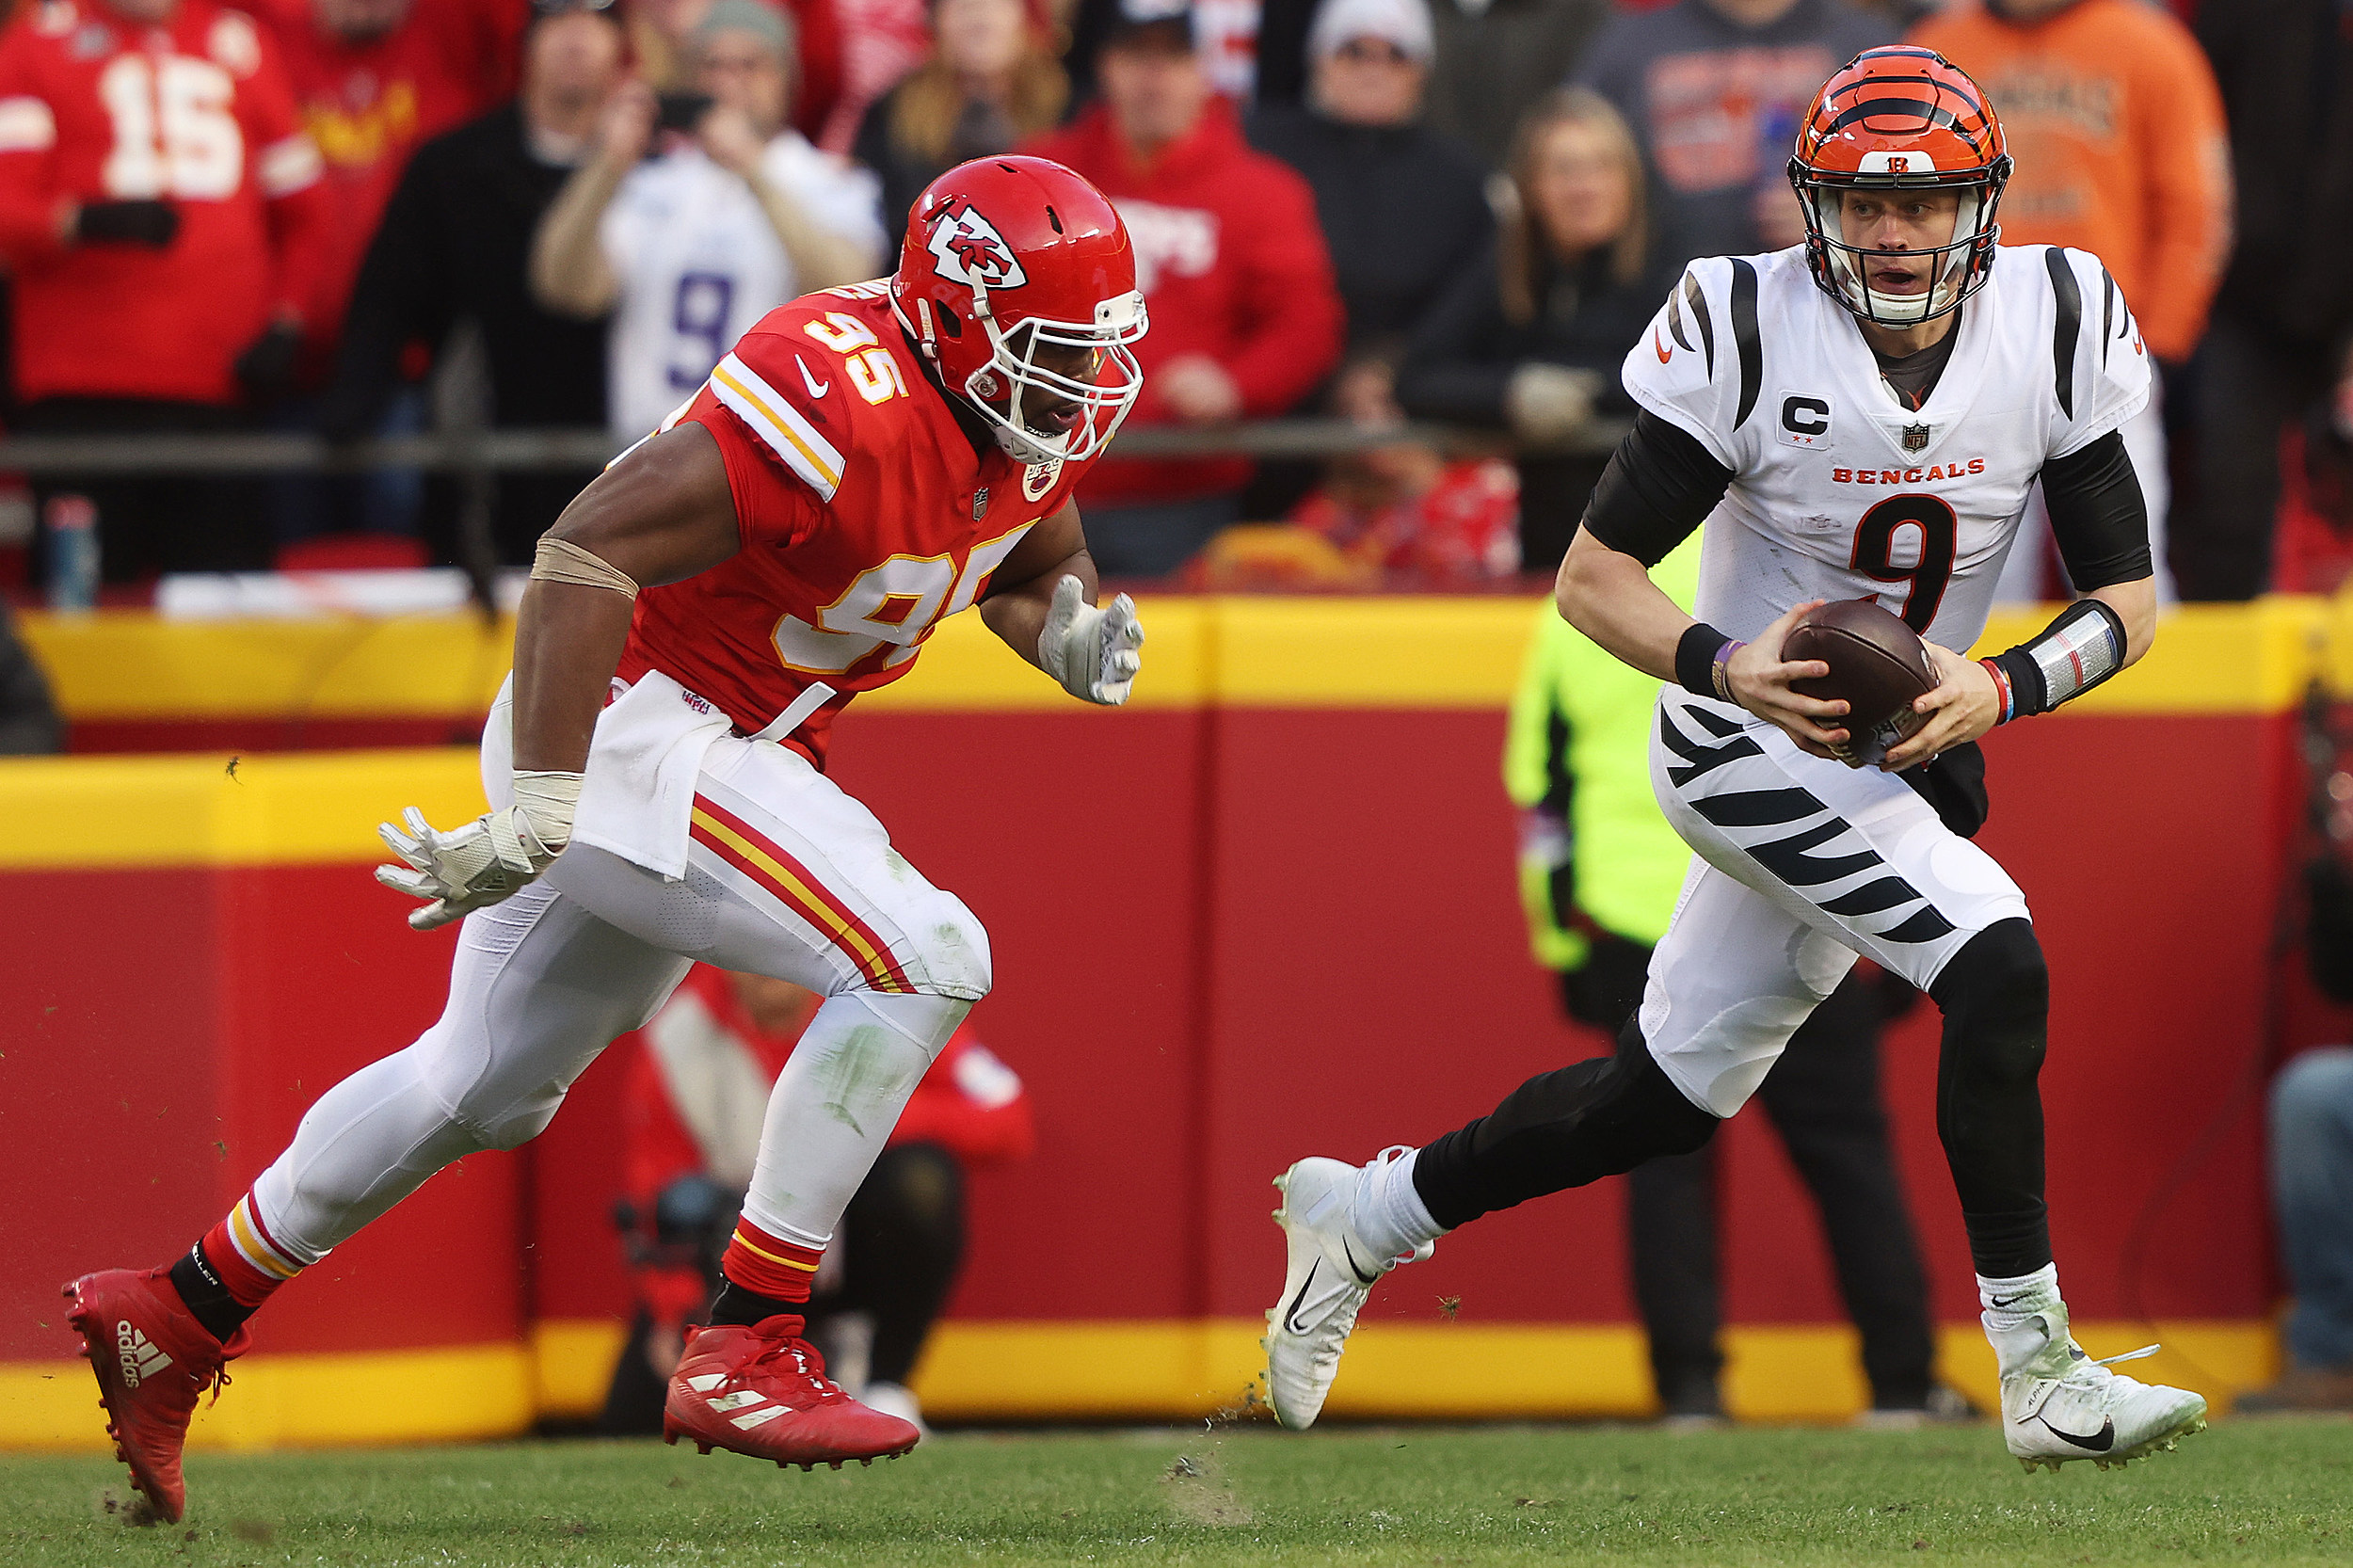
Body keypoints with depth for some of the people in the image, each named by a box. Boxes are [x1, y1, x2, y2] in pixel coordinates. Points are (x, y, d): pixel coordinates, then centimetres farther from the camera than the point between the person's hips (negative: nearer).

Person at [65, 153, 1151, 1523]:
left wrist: (1078, 634, -4)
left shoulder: (1036, 413, 0)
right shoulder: (846, 404, -28)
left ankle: (181, 1311, 37)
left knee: (488, 1088, 22)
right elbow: (591, 548, -31)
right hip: (627, 731, -10)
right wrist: (535, 816, -33)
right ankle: (745, 1352, -16)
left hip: (726, 749, 10)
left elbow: (1037, 567, 21)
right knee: (924, 959, -21)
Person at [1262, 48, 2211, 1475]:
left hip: (1898, 757, 6)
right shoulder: (1747, 333, -18)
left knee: (1669, 1098, 14)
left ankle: (1364, 1219, 34)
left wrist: (2005, 690, -24)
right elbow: (1594, 577, -12)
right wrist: (1724, 663, -30)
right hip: (1748, 740, -6)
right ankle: (2040, 1372, -20)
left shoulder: (2051, 329, -9)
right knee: (1998, 969, -24)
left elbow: (2128, 596, -5)